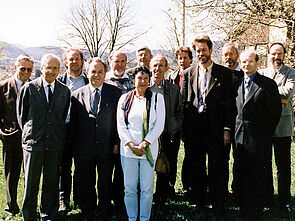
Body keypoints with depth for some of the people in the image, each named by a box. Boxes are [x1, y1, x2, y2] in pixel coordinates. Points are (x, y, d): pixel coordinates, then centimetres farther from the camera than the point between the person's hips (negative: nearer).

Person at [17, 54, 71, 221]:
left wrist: (58, 135, 11)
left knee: (52, 183, 10)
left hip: (55, 145, 2)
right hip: (33, 144, -2)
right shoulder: (29, 88, -1)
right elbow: (21, 115, 7)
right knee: (31, 184, 6)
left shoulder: (64, 91, 6)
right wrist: (30, 134, 8)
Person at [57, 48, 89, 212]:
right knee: (64, 166, 5)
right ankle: (63, 200, 14)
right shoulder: (59, 81, 7)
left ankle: (79, 199, 19)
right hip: (64, 128, 0)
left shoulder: (88, 81, 8)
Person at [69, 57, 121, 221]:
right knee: (85, 184, 12)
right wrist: (75, 144, 2)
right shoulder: (77, 95, 2)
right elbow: (73, 123, 6)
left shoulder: (114, 93, 0)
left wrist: (116, 142, -2)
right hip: (83, 149, 1)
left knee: (105, 184, 10)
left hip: (106, 148, 0)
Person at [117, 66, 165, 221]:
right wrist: (131, 146, -7)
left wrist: (144, 145, -10)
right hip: (128, 149, 1)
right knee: (129, 188, 5)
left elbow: (159, 125, -2)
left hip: (149, 149, -1)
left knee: (147, 188, 2)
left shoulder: (157, 98, 4)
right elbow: (121, 126, 5)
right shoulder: (125, 99, 8)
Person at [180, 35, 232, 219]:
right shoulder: (188, 73, 10)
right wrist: (184, 129, 3)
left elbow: (229, 102, -1)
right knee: (197, 167, 11)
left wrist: (227, 128, -7)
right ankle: (199, 202, 25)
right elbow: (184, 102, 9)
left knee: (216, 168, 0)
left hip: (215, 127, -3)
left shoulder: (224, 73, 2)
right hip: (194, 127, 3)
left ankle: (219, 208, 10)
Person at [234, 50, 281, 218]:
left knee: (258, 177, 3)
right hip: (240, 137, 5)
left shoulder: (268, 84, -6)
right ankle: (243, 209, 25)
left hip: (259, 139, -5)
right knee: (242, 175, 12)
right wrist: (233, 130, 11)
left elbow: (276, 111, -5)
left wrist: (266, 134, -4)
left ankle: (255, 212, 16)